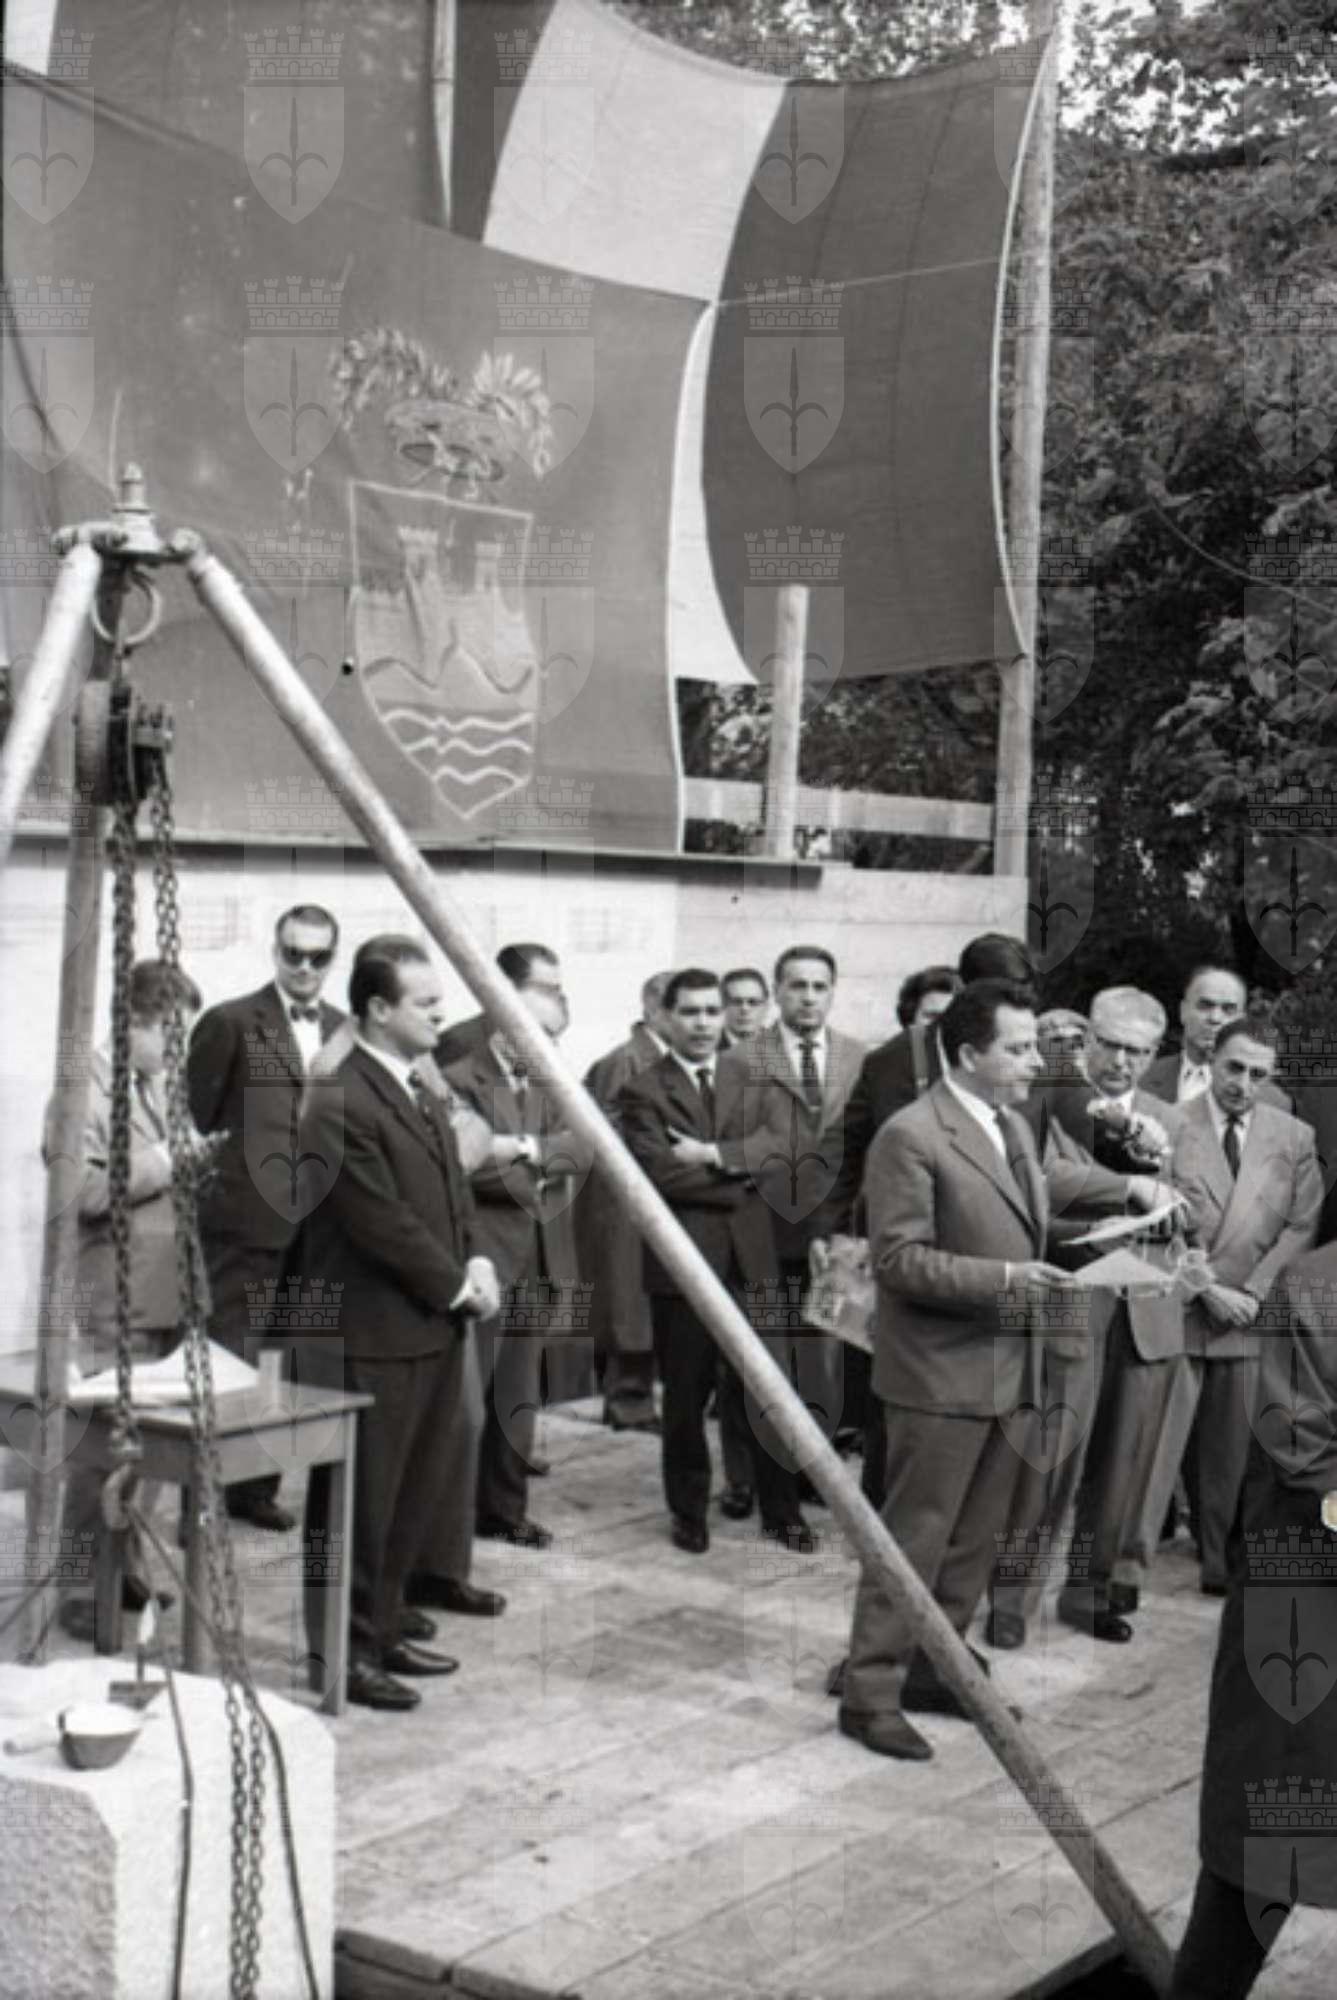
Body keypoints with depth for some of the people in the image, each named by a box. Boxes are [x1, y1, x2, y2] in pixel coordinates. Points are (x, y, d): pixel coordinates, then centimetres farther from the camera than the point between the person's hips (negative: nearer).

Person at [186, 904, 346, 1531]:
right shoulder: (230, 1022, -6)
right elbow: (193, 1119, -4)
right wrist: (212, 1175, -7)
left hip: (319, 1228, 5)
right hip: (247, 1223, -5)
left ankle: (257, 1486, 23)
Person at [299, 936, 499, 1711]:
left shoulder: (423, 1094, 14)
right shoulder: (340, 1103, -17)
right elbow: (381, 1222, -18)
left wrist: (476, 1262, 0)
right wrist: (456, 1286, -9)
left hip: (435, 1325, 9)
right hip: (375, 1333, -9)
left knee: (417, 1489, 15)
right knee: (362, 1496, 0)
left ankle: (385, 1620, 27)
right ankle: (346, 1647, 10)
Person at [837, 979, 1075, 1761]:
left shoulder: (1018, 1129, 12)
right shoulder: (910, 1137, -15)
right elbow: (899, 1258, -19)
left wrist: (1038, 1279, 6)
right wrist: (1002, 1279, -24)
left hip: (1009, 1369, 8)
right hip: (942, 1372, -8)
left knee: (976, 1538, 16)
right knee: (914, 1538, -1)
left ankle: (936, 1669, 30)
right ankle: (871, 1693, 9)